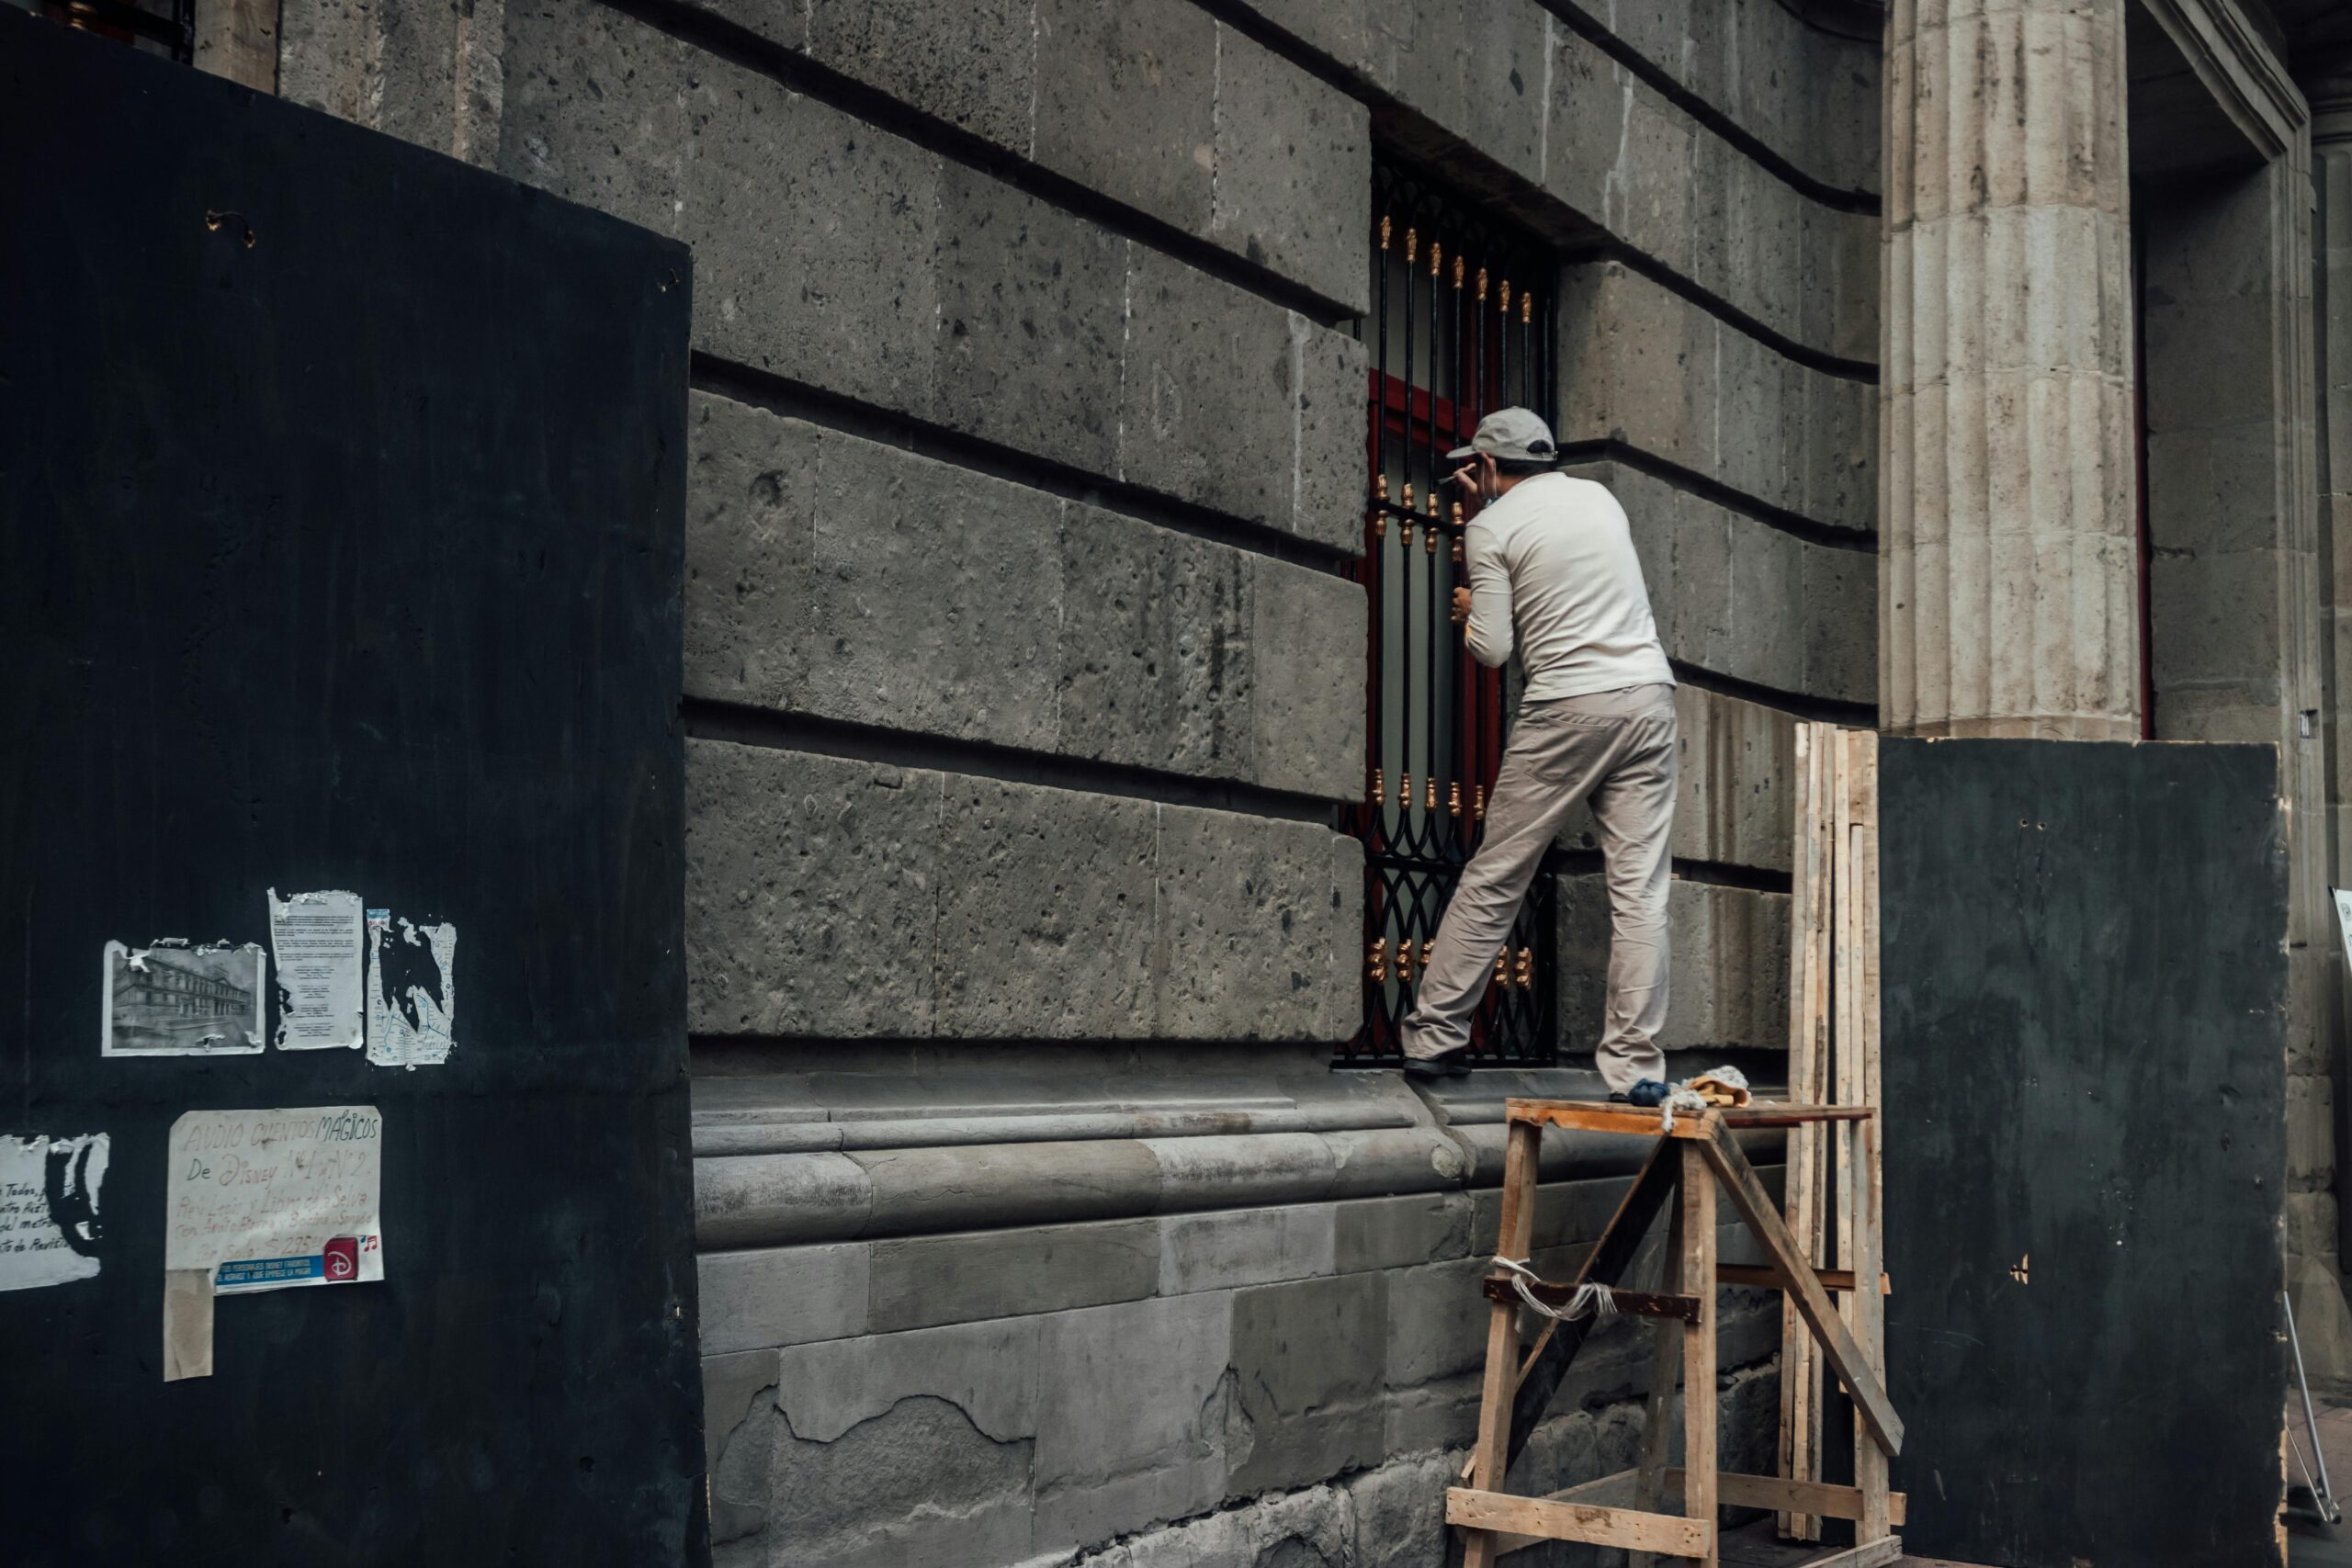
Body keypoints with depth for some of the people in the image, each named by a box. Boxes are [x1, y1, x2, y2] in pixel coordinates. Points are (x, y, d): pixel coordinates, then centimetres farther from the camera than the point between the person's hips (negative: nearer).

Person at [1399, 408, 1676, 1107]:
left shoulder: (1490, 529, 0)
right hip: (1648, 694, 4)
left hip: (1566, 707, -4)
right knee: (1640, 888, 1)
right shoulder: (1599, 496, 16)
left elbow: (1493, 649, -4)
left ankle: (1435, 1036, 11)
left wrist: (1468, 610, 17)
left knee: (1492, 880, 6)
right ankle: (1637, 1064, -1)